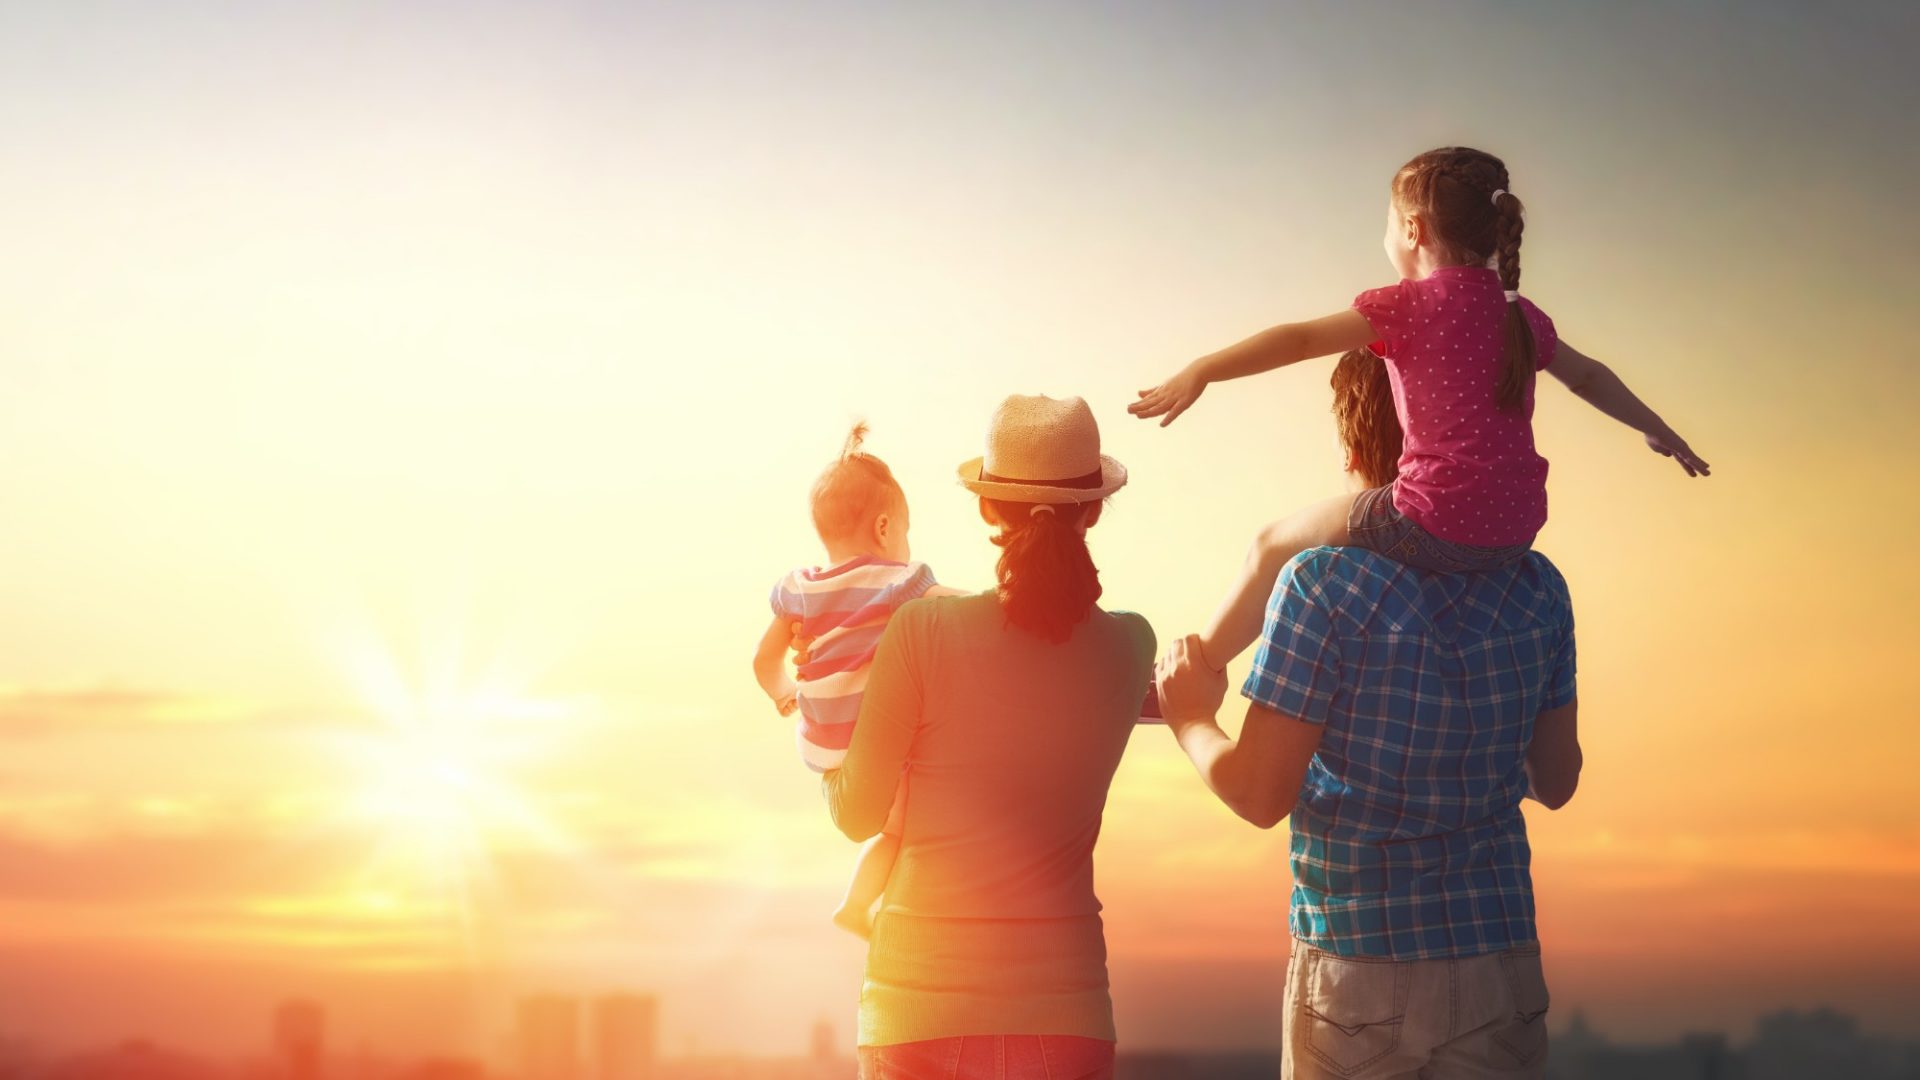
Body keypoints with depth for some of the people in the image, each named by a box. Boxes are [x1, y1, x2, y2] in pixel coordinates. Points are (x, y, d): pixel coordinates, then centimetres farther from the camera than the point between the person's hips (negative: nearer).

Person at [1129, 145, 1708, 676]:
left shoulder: (1410, 305, -5)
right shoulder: (1520, 315, 14)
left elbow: (1301, 339, -13)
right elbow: (1588, 376, 28)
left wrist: (1200, 372, -17)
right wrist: (1657, 429, 43)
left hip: (1438, 527, -7)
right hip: (1516, 532, 7)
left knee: (1276, 545, 11)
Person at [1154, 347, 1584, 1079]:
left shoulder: (1325, 583, -13)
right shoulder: (1537, 588, 1)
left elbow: (1259, 795, -13)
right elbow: (1556, 781, 10)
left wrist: (1190, 719, 6)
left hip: (1357, 969, -4)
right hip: (1500, 964, 4)